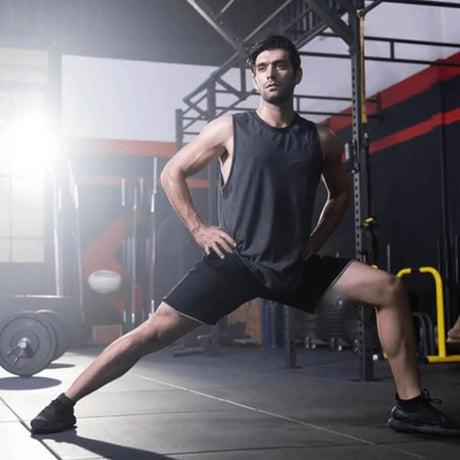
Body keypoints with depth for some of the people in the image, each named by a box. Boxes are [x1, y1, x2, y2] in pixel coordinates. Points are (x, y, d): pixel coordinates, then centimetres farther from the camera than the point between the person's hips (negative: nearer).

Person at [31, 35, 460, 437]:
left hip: (295, 266, 3)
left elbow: (341, 193, 23)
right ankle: (63, 404, 2)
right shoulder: (229, 129, -2)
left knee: (389, 290, -7)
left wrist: (316, 240, 9)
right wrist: (199, 228, -4)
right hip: (234, 262, -3)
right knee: (153, 332, -12)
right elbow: (171, 173, 5)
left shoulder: (321, 140, 5)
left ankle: (410, 406, 3)